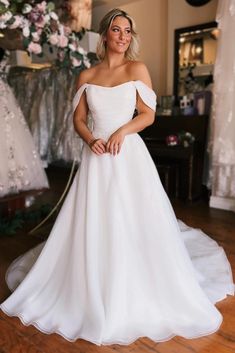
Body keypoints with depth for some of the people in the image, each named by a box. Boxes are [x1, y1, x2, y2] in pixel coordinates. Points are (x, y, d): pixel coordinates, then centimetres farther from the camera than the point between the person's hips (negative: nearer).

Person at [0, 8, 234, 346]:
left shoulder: (137, 69, 4)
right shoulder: (86, 76, 10)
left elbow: (149, 114, 0)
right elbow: (79, 119, 10)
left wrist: (121, 132, -15)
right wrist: (90, 139, -9)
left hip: (129, 155, -2)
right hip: (96, 157, 3)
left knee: (132, 225, 0)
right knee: (92, 226, 5)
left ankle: (134, 298, 20)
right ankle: (91, 295, 25)